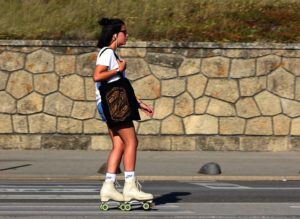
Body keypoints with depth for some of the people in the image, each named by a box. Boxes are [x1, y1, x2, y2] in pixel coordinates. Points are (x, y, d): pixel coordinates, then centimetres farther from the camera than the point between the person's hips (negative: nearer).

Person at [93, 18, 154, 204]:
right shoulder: (107, 53, -9)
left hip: (117, 102, 10)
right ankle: (130, 186, -10)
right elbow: (97, 76, -24)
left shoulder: (113, 54, 23)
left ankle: (108, 187, 0)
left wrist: (139, 103, 22)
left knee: (119, 145, 4)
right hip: (112, 100, -10)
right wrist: (119, 69, -13)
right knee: (131, 142, -10)